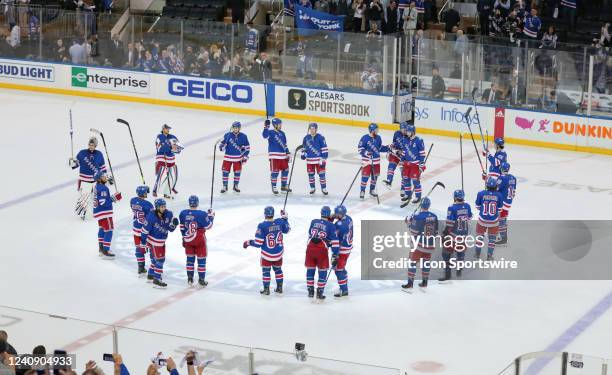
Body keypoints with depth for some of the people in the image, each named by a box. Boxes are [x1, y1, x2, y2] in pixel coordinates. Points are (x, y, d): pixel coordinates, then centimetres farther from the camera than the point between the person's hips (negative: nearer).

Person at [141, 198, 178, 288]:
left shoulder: (168, 214, -10)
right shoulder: (151, 217, -25)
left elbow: (171, 229, -3)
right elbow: (146, 228, -15)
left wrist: (174, 223, -23)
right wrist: (143, 239, -8)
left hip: (162, 241, 7)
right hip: (153, 241, -7)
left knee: (156, 258, 21)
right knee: (159, 259, -7)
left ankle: (151, 275, 40)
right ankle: (156, 280, 0)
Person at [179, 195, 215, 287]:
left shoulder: (183, 213, -5)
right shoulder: (202, 214, -19)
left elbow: (182, 228, 5)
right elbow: (208, 226, -9)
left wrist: (184, 238, 17)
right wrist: (211, 216, 4)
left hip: (188, 240, 4)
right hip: (199, 240, -4)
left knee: (190, 258, 17)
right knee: (201, 259, 8)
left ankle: (190, 278, 20)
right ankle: (201, 280, 10)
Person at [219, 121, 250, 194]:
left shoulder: (243, 137, -4)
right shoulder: (228, 135, -6)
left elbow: (247, 147, 2)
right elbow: (223, 143, 2)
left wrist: (245, 157, -2)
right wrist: (221, 146, -23)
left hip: (238, 158, 1)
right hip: (228, 157, 0)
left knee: (237, 172, 6)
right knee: (225, 171, -2)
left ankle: (236, 186, 22)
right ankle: (225, 186, 11)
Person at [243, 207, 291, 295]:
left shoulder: (262, 226, -22)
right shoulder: (280, 222, -10)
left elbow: (258, 243, -18)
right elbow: (287, 230, 14)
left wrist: (248, 243, 0)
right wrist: (285, 218, 23)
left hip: (267, 254, -4)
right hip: (279, 253, 4)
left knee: (266, 270, 13)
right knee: (278, 269, 22)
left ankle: (266, 289, 18)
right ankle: (279, 288, 29)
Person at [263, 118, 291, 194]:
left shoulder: (282, 133, 14)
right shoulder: (270, 132, -7)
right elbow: (265, 135, -29)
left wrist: (288, 153, 16)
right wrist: (266, 127, -38)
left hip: (283, 156, 7)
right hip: (274, 156, -7)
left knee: (285, 170, 11)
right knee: (274, 171, -5)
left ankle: (284, 186, 25)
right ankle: (274, 187, 5)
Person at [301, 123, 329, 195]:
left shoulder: (320, 137, -9)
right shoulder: (306, 138, 4)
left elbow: (324, 149, -8)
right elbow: (304, 147, 20)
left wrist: (323, 159, -11)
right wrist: (303, 154, 4)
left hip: (319, 159, -4)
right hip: (310, 160, 4)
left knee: (321, 174, -2)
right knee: (310, 174, 10)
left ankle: (323, 188, 7)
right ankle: (312, 188, 24)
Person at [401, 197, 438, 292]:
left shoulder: (418, 217, -16)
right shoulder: (434, 216, 1)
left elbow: (414, 232, -10)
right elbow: (436, 231, 9)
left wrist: (409, 223, 5)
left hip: (420, 244, -5)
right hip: (431, 245, 5)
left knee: (413, 262, 3)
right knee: (426, 262, 19)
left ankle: (410, 285, -1)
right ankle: (424, 284, 24)